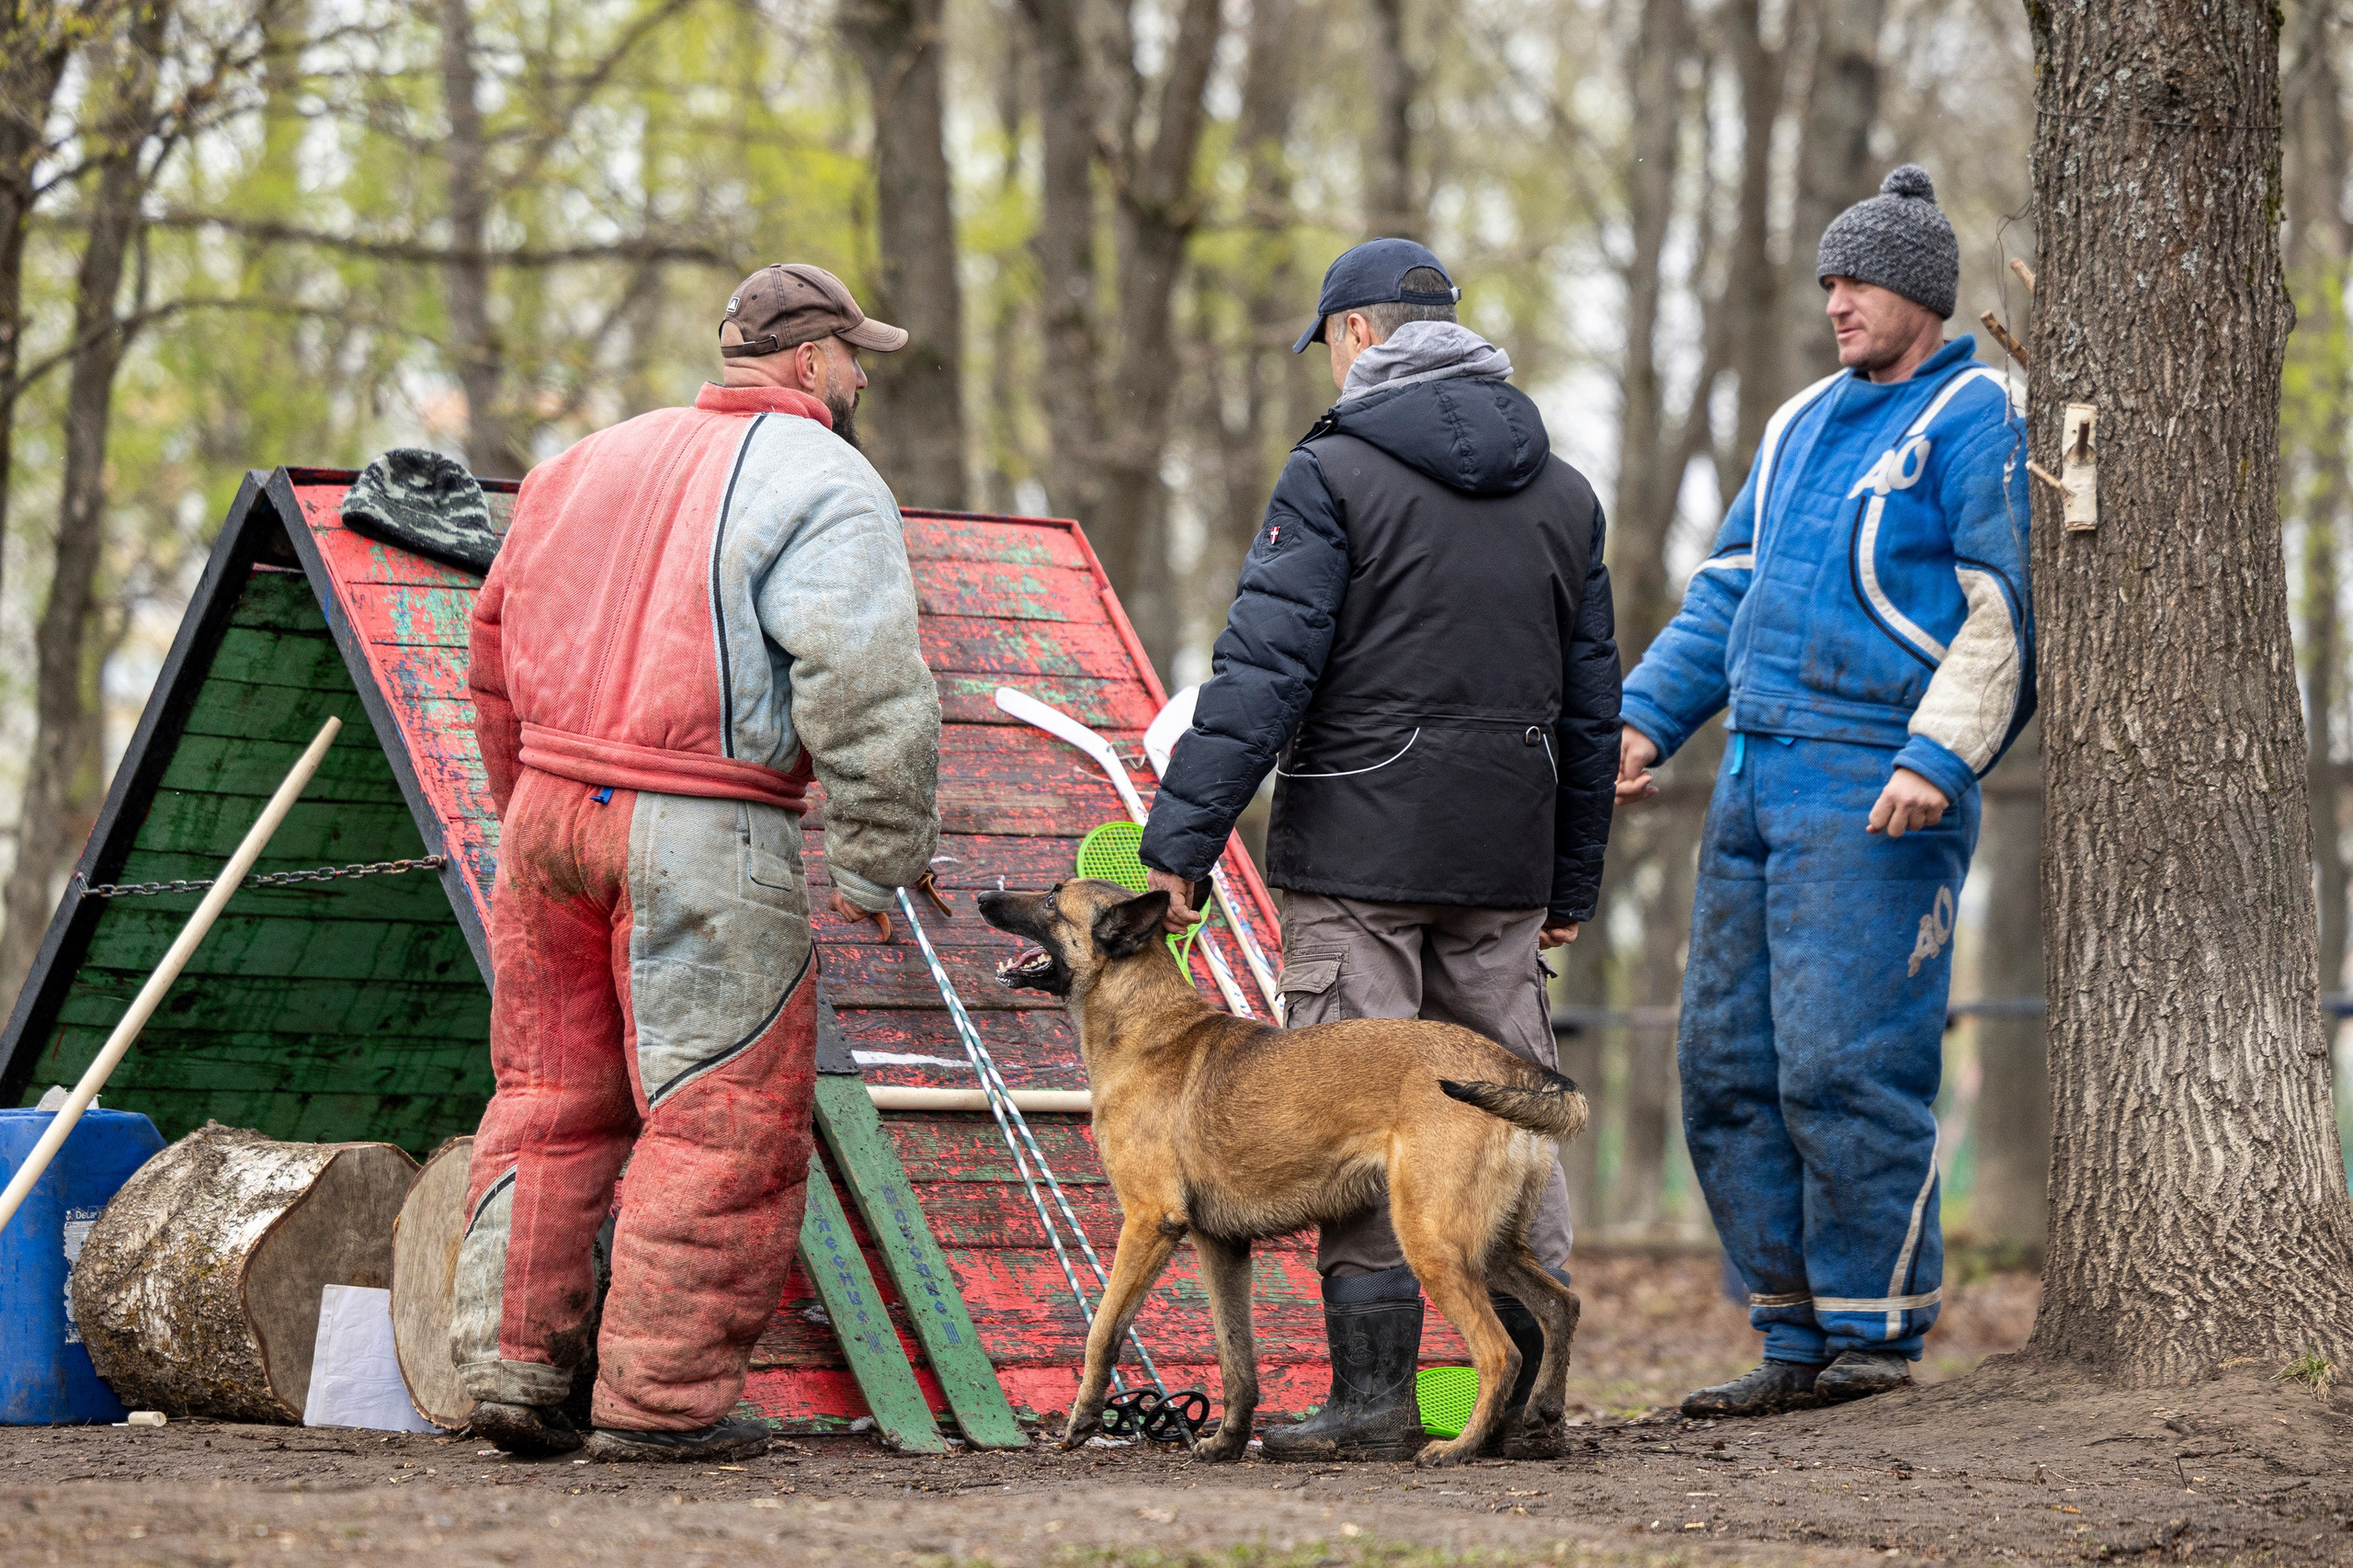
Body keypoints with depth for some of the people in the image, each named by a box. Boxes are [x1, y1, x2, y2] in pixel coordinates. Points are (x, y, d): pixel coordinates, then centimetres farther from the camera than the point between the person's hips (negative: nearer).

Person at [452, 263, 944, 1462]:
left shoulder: (594, 461, 20)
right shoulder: (823, 485, -4)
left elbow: (499, 642, 26)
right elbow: (864, 689, -16)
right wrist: (875, 862, -9)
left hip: (549, 811, 7)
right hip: (701, 834, -7)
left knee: (551, 1094, 15)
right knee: (720, 1119, 0)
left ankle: (510, 1363, 12)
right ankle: (659, 1398, 1)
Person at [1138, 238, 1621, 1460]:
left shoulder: (1337, 474, -7)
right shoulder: (1562, 492, 13)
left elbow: (1261, 672, -13)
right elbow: (1591, 702, 17)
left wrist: (1180, 839, -12)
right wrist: (1572, 878, 23)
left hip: (1357, 853, -6)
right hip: (1504, 859, 6)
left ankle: (1374, 1393, -5)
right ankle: (1532, 1388, 9)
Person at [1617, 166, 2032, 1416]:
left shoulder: (1974, 418, -3)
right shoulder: (1806, 423, 20)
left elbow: (2003, 608, -11)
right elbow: (1727, 587, 23)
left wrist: (1937, 759, -21)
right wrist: (1647, 714, 9)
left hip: (1877, 795, -8)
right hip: (1757, 783, 8)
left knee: (1844, 1065, -11)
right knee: (1727, 1063, 5)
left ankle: (1880, 1333, -1)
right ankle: (1800, 1341, 10)